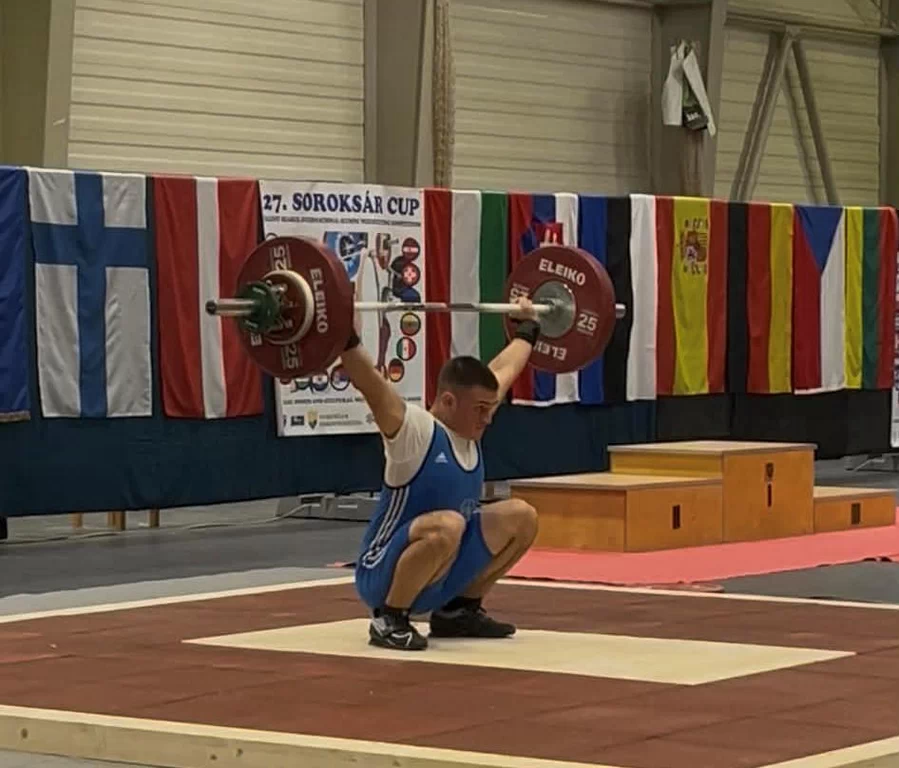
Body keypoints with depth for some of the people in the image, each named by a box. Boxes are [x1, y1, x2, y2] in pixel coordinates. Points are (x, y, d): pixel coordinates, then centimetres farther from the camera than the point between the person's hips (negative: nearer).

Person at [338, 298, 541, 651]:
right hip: (384, 577, -9)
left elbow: (504, 369, 19)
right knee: (446, 525, -37)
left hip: (438, 576, 9)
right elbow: (370, 385, -35)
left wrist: (527, 328, 30)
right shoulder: (415, 432, -20)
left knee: (521, 517, 6)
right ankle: (389, 619, -17)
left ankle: (459, 609, 13)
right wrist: (344, 335, -46)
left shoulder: (468, 425, 3)